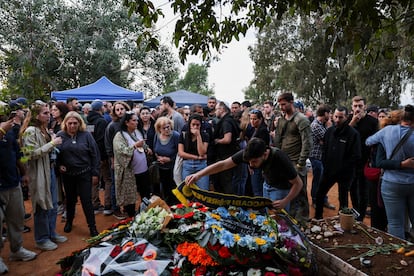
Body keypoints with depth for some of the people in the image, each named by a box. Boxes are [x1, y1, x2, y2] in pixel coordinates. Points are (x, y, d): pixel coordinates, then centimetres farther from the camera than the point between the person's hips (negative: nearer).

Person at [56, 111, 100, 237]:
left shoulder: (86, 135, -6)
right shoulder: (60, 136, -3)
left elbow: (95, 154, -5)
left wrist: (95, 173, -7)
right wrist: (59, 165, -9)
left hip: (84, 173, -2)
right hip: (68, 174, 2)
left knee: (86, 200, 0)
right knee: (70, 199, 18)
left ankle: (92, 226, 13)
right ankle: (69, 221, 41)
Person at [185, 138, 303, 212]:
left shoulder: (280, 159, -37)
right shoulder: (248, 153, -27)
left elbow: (298, 183, -24)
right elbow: (223, 164, -29)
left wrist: (285, 201, -30)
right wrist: (198, 175, -39)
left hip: (281, 188, -4)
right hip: (268, 184, 5)